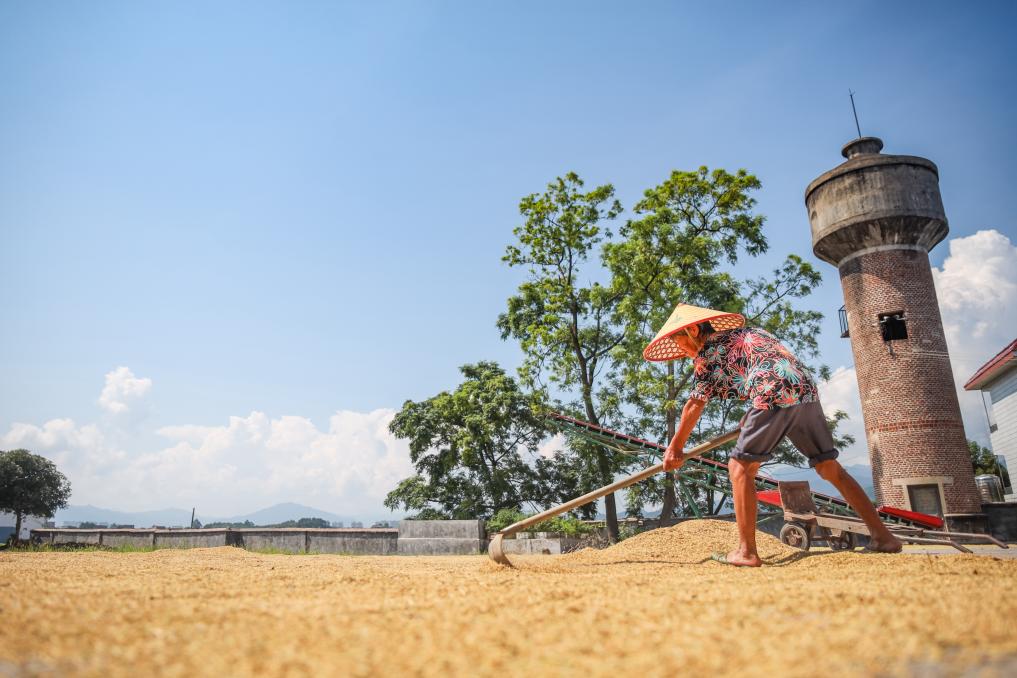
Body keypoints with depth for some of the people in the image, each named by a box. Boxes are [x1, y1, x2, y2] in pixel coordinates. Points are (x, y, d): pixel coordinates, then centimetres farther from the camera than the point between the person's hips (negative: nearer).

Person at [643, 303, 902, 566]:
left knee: (740, 467, 0)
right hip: (807, 391, 8)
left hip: (774, 397, -8)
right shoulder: (749, 331, 30)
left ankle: (746, 552, -6)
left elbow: (694, 405, 7)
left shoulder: (707, 351, 8)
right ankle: (883, 536, 18)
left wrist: (675, 448, 14)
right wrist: (752, 416, 34)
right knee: (830, 468, 17)